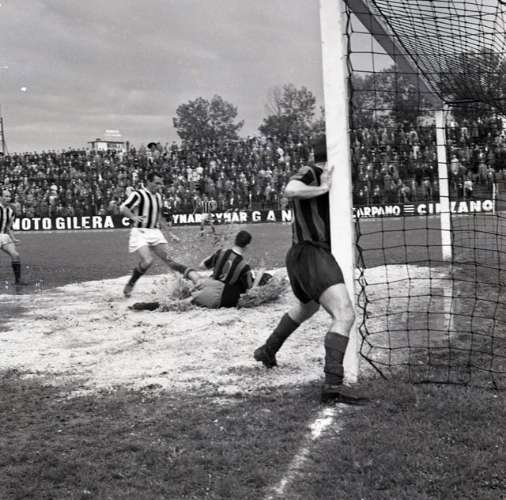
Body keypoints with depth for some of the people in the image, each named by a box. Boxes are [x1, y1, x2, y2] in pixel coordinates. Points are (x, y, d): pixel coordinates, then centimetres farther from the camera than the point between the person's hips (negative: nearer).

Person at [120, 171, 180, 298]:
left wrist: (170, 233, 24)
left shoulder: (158, 196, 16)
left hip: (155, 232, 6)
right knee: (147, 261, -22)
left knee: (170, 259, -6)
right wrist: (134, 217, -40)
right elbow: (123, 208, -19)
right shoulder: (138, 194, -7)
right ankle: (129, 285, -1)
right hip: (140, 232, -6)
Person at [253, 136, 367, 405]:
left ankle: (267, 351, 52)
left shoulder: (317, 175, 16)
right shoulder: (309, 173, -10)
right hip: (311, 254, -11)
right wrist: (322, 188, -20)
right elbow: (290, 190, -31)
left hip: (305, 256, 11)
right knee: (344, 315, -24)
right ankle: (333, 383, -35)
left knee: (305, 308, 35)